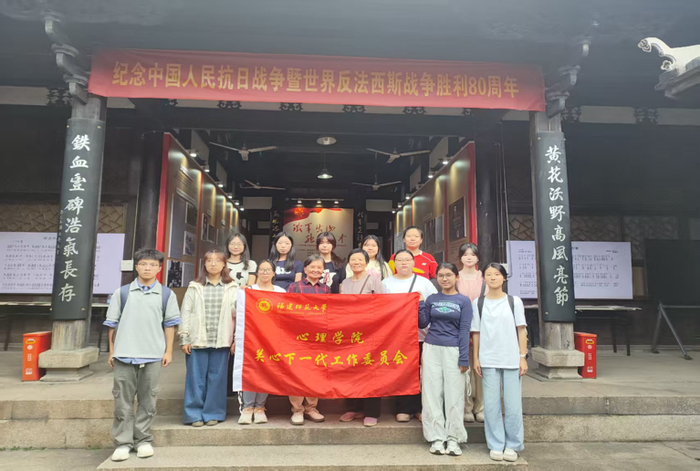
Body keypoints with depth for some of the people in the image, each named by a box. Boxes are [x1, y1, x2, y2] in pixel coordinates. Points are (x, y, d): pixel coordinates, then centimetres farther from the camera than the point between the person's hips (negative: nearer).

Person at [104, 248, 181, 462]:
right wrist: (112, 351, 5)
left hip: (153, 355, 0)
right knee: (123, 400, 6)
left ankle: (143, 440, 21)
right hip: (124, 355, 1)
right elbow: (113, 323, 7)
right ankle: (123, 442, 17)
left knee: (147, 400, 9)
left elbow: (170, 324, 5)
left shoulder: (167, 295, 2)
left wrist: (168, 351, 1)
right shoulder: (122, 293, 3)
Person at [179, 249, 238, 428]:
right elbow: (186, 313, 5)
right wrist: (184, 338, 0)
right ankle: (194, 414, 16)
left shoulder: (232, 288, 3)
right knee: (196, 378, 4)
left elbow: (238, 315, 2)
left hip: (221, 341, 0)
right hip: (197, 340, 0)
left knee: (217, 378, 5)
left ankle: (213, 413, 18)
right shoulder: (194, 287, 6)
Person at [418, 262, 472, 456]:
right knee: (433, 393, 5)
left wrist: (463, 359, -8)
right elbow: (422, 324, 5)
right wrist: (417, 304, -6)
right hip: (432, 349, 2)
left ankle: (454, 438, 15)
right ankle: (436, 437, 15)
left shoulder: (464, 301, 1)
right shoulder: (431, 299, 8)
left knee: (454, 395, 3)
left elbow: (464, 331, -3)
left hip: (453, 351, -2)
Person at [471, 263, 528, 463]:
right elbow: (476, 333, 5)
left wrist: (523, 357, -3)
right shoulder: (478, 303, 4)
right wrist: (476, 359, 2)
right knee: (491, 404, 4)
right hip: (488, 360, 1)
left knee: (513, 404, 4)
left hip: (512, 359, 0)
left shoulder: (514, 301, 3)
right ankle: (496, 445, 17)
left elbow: (521, 330, 2)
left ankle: (512, 445, 19)